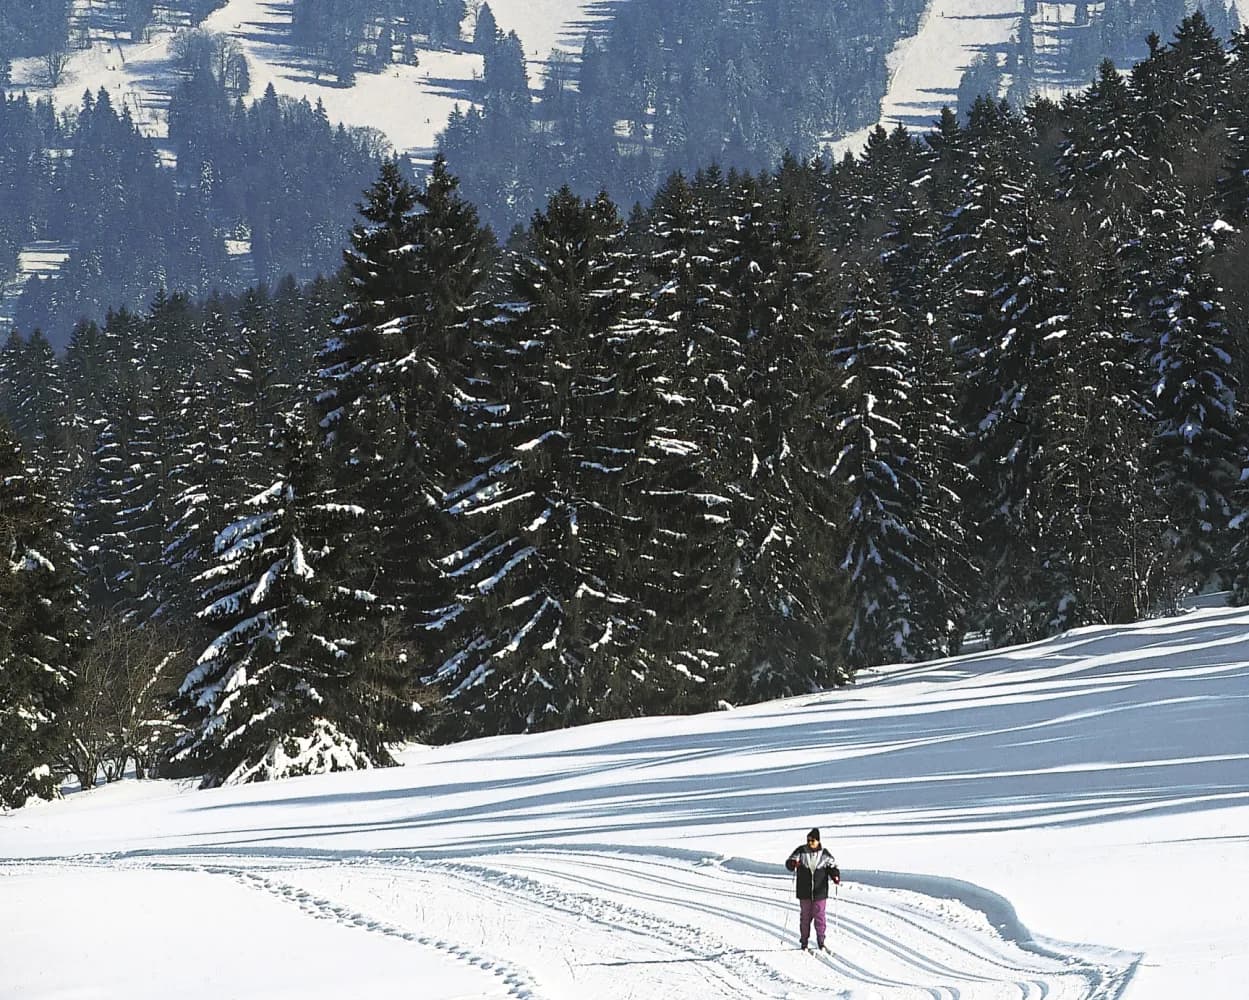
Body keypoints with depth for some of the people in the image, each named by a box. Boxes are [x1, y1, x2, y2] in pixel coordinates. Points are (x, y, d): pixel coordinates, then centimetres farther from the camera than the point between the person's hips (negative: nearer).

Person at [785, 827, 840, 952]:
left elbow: (832, 867, 6)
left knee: (819, 916, 3)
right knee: (806, 917, 6)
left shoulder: (824, 854, 0)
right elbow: (789, 863, -1)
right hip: (804, 892, 0)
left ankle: (820, 942, 13)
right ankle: (804, 942, 16)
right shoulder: (801, 851, -1)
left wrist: (835, 877, -15)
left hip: (820, 892, 0)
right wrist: (793, 863, -26)